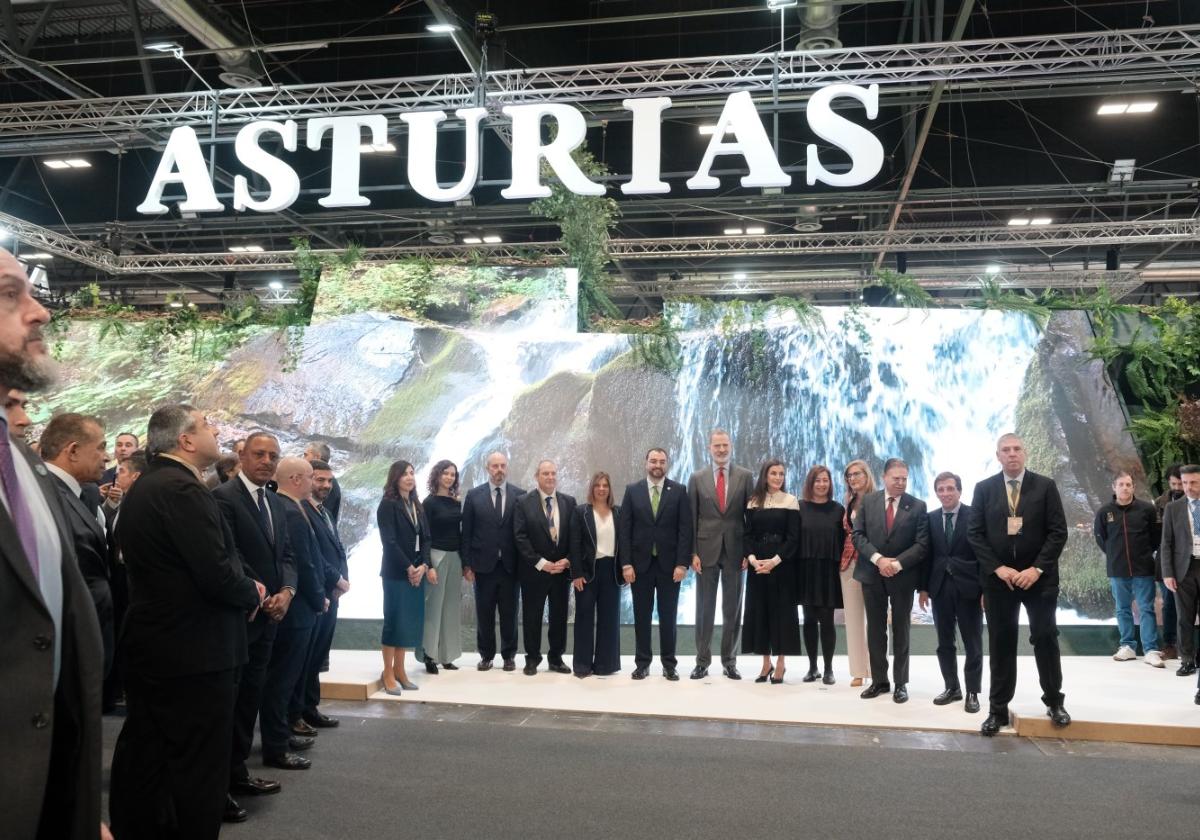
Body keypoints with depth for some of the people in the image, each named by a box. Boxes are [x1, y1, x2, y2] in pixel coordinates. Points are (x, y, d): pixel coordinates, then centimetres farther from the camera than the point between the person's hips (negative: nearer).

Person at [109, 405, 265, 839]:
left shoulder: (142, 488, 11)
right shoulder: (183, 490, -20)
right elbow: (218, 575, -25)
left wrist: (242, 591, 7)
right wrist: (254, 592, -5)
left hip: (149, 647, 10)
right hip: (193, 654, -10)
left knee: (143, 762, 19)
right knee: (201, 770, 2)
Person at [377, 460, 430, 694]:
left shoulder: (417, 505, 13)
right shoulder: (388, 505, -8)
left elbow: (425, 538, 9)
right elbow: (389, 541, -14)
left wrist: (424, 566, -6)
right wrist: (408, 568, -13)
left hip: (417, 571, 6)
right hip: (397, 573, -6)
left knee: (411, 622, 8)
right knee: (394, 621, -2)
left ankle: (400, 670, 17)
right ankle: (388, 674, 5)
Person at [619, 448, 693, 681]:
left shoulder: (679, 491, 1)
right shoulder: (632, 490, 3)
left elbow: (685, 529, -3)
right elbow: (624, 529, 0)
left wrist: (682, 563, -10)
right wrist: (626, 563, -7)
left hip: (669, 564, -1)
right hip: (640, 563, 1)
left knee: (668, 616, 6)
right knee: (642, 616, 7)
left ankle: (669, 664, 16)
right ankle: (642, 663, 16)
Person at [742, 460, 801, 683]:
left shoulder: (790, 501, -1)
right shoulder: (753, 502, 7)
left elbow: (793, 538, -6)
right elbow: (748, 534, 4)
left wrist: (775, 561, -17)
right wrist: (752, 558, -14)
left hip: (782, 564, -3)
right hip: (757, 564, 3)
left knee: (781, 610, 0)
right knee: (759, 610, 4)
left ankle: (780, 664, 10)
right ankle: (766, 663, 15)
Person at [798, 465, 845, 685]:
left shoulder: (837, 509, 4)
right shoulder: (800, 507, 2)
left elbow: (842, 541, 6)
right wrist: (795, 568, -6)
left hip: (829, 571, 0)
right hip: (806, 570, 0)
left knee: (827, 620, 2)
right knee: (810, 619, 7)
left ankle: (828, 669, 12)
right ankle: (812, 667, 16)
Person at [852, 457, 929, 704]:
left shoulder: (917, 506, -2)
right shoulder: (868, 501, 3)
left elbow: (922, 544, -8)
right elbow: (858, 535, -3)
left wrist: (898, 563, -18)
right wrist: (878, 558, -16)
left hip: (903, 576, -2)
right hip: (872, 573, 2)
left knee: (901, 630, 7)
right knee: (875, 629, 8)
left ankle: (901, 683, 17)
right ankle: (879, 680, 18)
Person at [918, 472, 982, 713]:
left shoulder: (976, 515, -5)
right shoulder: (931, 518, 6)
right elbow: (927, 554, 8)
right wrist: (924, 587, 4)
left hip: (969, 587, -4)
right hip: (940, 587, 4)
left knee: (973, 644, 5)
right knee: (944, 643, 11)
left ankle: (972, 692, 16)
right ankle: (952, 687, 23)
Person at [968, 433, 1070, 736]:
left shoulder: (1045, 486, 0)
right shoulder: (984, 489, 3)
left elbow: (1058, 531, -4)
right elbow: (974, 533, 0)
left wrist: (1036, 568, -13)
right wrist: (998, 568, -11)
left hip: (1039, 576, -1)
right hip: (998, 577, 1)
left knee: (1045, 638, 5)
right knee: (1000, 643, 5)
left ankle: (1054, 702, 24)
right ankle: (998, 709, 12)